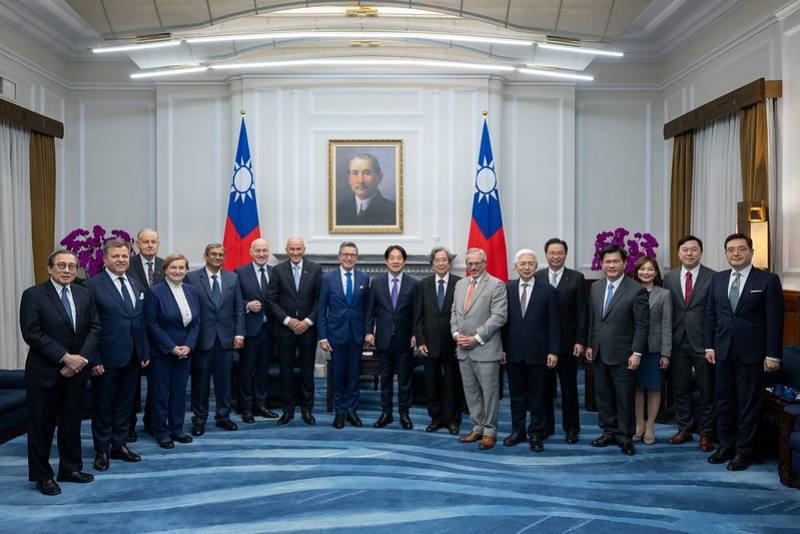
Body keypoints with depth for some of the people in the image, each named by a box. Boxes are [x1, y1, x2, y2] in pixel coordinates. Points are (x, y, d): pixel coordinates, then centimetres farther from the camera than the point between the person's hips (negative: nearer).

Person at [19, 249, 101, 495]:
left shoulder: (85, 295, 6)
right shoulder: (33, 295, -9)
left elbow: (94, 328, 3)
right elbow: (32, 334, -15)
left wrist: (80, 359, -10)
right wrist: (64, 357, -18)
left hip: (76, 372, 4)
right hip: (44, 373, -4)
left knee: (72, 423, 14)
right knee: (41, 426, 7)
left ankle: (70, 468, 29)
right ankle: (42, 476, 21)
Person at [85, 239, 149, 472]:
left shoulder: (135, 285, 10)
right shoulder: (93, 285, -10)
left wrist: (145, 352, 10)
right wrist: (94, 359, -15)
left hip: (132, 357, 6)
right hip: (106, 358, -6)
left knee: (124, 404, 15)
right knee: (103, 406, 8)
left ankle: (119, 445, 28)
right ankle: (102, 451, 21)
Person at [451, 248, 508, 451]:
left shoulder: (496, 285, -7)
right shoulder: (460, 284, 14)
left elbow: (498, 317, -14)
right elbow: (454, 312, 17)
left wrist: (476, 338, -16)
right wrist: (456, 334, -1)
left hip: (485, 349, -6)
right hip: (463, 349, 6)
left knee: (489, 392, 1)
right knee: (471, 392, 13)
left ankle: (489, 431, 13)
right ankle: (477, 428, 24)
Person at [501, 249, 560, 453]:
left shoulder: (548, 290, -3)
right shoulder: (507, 289, 3)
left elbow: (553, 324, -3)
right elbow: (503, 320, 4)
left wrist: (553, 351, -7)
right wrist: (502, 348, 0)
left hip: (538, 352, -2)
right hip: (514, 352, 2)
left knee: (538, 395, 7)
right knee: (516, 394, 12)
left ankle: (536, 434, 19)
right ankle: (518, 431, 25)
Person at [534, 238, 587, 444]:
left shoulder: (576, 278, 0)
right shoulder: (536, 277, 2)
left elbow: (581, 313, -2)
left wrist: (580, 341, -8)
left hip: (568, 343, -1)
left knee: (569, 388, 8)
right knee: (545, 387, 10)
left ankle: (571, 428, 19)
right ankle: (545, 426, 22)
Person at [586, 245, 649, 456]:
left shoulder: (636, 291, -10)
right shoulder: (595, 287, 7)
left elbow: (642, 325, -11)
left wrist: (636, 353, -15)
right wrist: (589, 345, 10)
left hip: (622, 354, -5)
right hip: (599, 353, 6)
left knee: (624, 397, 4)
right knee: (603, 395, 12)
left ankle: (625, 436, 17)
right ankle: (609, 432, 25)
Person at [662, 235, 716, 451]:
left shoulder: (712, 277, -5)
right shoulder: (669, 277, 5)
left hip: (703, 343, -3)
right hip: (678, 342, 3)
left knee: (707, 391, 7)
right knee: (680, 389, 12)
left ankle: (706, 433, 21)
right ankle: (684, 429, 27)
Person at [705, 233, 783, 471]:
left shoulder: (768, 280, -6)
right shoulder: (718, 279, 7)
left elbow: (775, 319, -8)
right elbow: (710, 314, 10)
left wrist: (773, 355, -10)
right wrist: (709, 346, 6)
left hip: (752, 353, -4)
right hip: (723, 352, 4)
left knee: (749, 404, 5)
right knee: (724, 400, 12)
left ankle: (743, 451, 16)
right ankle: (725, 446, 24)